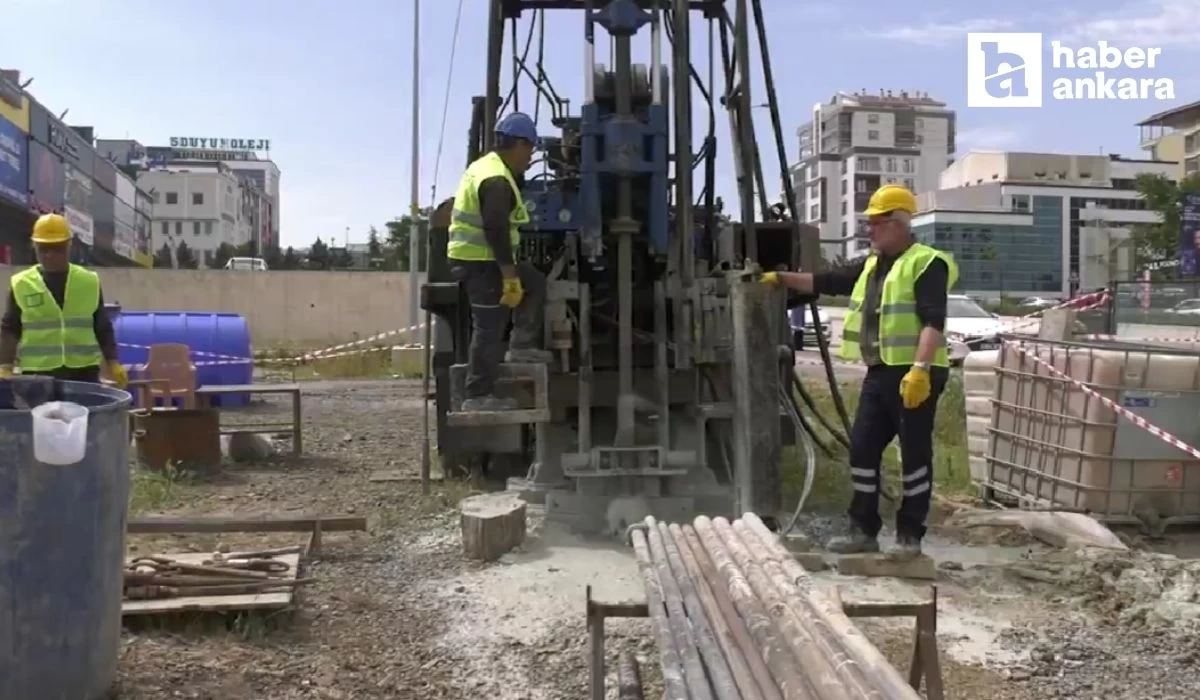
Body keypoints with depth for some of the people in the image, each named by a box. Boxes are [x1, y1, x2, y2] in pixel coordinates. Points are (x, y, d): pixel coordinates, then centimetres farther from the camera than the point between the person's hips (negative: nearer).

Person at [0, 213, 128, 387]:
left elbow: (102, 327, 10)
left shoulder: (89, 281, 6)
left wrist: (112, 362, 1)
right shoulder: (21, 284, 3)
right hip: (37, 373, -1)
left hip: (83, 371, 1)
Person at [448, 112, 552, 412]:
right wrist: (510, 277, -22)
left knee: (535, 283, 18)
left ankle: (521, 346, 17)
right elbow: (497, 232, -25)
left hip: (476, 257, 10)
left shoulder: (486, 166, 14)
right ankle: (478, 395, 1)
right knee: (489, 329, -5)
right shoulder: (496, 181, -20)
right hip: (480, 262, -10)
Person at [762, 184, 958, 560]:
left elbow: (933, 321, -19)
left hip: (914, 375, -8)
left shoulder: (926, 263, -9)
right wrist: (781, 278, 14)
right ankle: (864, 531, 16)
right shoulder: (872, 265, 17)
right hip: (879, 373, 9)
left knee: (915, 454, 0)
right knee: (863, 448, 7)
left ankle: (910, 536, 8)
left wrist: (920, 368, -28)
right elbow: (826, 283, 21)